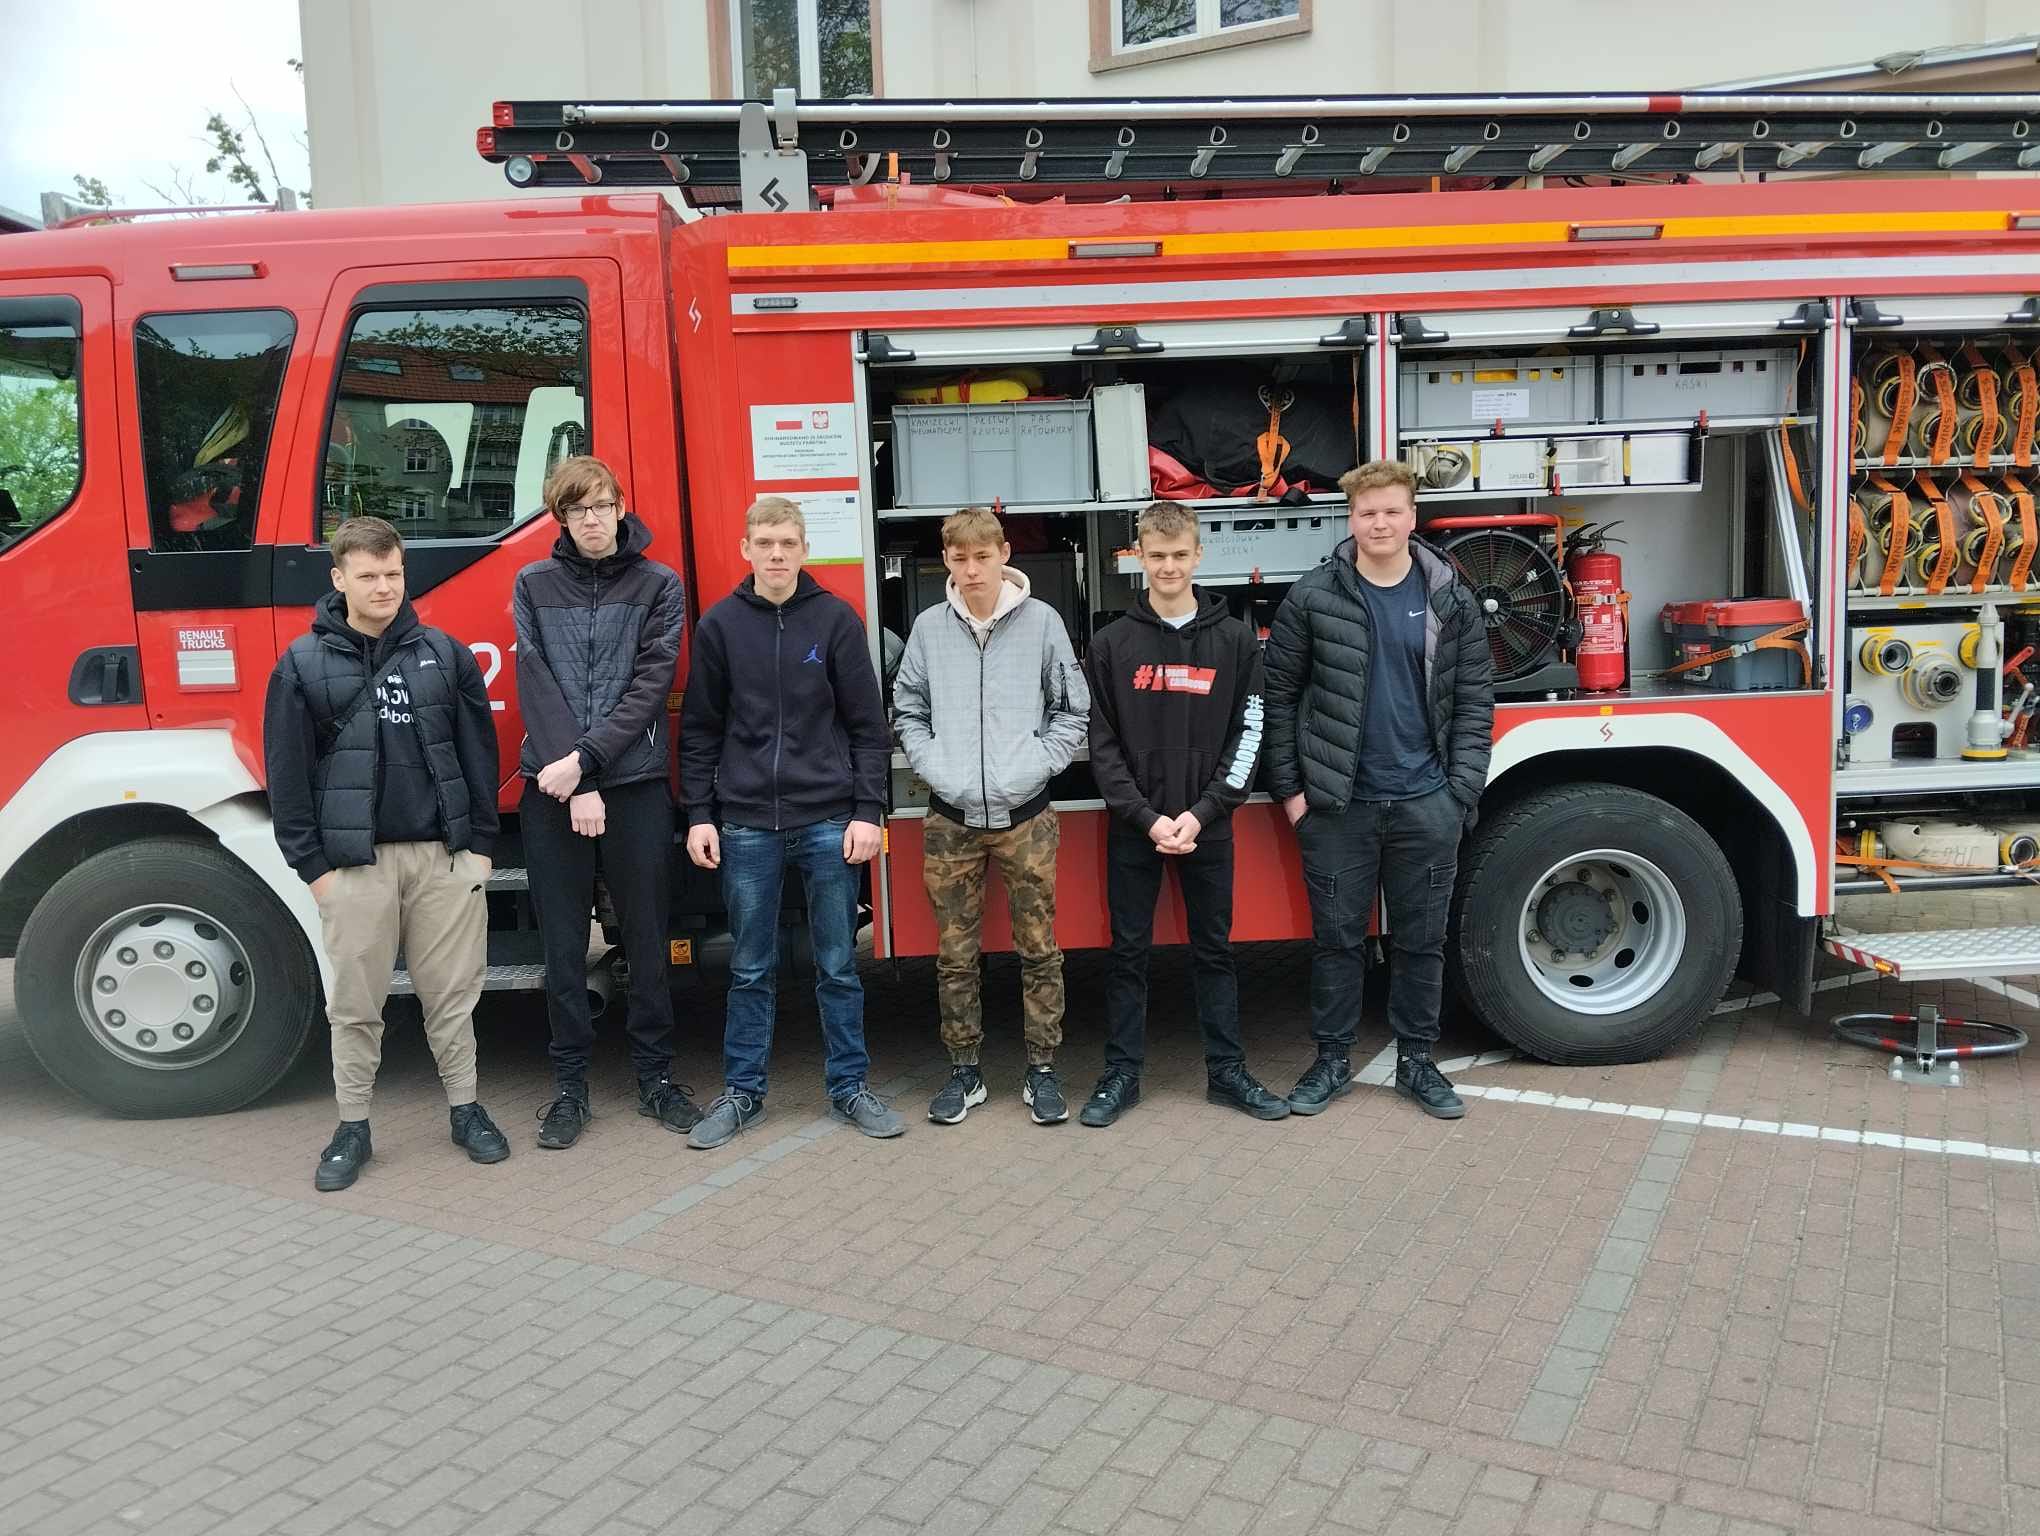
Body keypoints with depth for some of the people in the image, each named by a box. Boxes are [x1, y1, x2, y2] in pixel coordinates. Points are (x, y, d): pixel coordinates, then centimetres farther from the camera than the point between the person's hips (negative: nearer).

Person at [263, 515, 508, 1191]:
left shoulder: (444, 654, 5)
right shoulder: (303, 665, 1)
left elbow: (478, 750, 7)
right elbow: (287, 772, 1)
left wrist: (480, 843, 3)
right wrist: (311, 863, -3)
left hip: (444, 855, 1)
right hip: (353, 861, -1)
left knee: (452, 993, 8)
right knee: (355, 1002, 6)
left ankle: (465, 1110, 22)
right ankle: (352, 1128, 19)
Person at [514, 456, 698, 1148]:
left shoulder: (659, 585, 3)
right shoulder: (533, 586, 6)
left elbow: (650, 685, -6)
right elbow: (536, 688, -3)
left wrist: (586, 758, -15)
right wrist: (575, 784, -12)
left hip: (636, 785, -1)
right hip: (552, 791, 1)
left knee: (647, 940, 7)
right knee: (564, 946, 7)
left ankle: (655, 1075, 20)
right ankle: (570, 1083, 19)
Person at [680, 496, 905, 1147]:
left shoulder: (837, 619, 1)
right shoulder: (719, 625, 5)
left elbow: (868, 724, 1)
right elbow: (699, 729, 8)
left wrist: (867, 811, -4)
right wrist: (699, 814, 3)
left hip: (828, 820, -1)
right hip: (746, 825, 1)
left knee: (839, 964, 7)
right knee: (751, 969, 9)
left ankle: (849, 1086, 19)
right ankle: (742, 1092, 20)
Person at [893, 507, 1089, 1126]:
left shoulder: (1041, 621, -2)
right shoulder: (930, 628, 2)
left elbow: (1072, 711, 3)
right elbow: (907, 711, 10)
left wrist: (1034, 765, -9)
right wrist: (935, 767, -4)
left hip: (1025, 816, -1)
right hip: (949, 819, 1)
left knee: (1039, 950, 5)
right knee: (955, 954, 8)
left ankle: (1041, 1070, 19)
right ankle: (964, 1072, 22)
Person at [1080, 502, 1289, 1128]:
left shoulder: (1235, 640, 2)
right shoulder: (1112, 643, 0)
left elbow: (1247, 736, -1)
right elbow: (1103, 745, -3)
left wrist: (1201, 813, -11)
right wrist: (1147, 818, -12)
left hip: (1208, 826, 1)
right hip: (1133, 828, 0)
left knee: (1214, 950, 9)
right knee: (1129, 953, 6)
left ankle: (1227, 1071, 20)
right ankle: (1122, 1074, 16)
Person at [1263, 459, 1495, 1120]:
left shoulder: (1451, 601, 3)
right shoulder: (1312, 599, -2)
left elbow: (1474, 700, 4)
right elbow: (1280, 695, 1)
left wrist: (1461, 791, -4)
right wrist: (1289, 787, -3)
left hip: (1427, 804, 2)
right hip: (1337, 805, -1)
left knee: (1421, 940, 11)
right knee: (1338, 937, 8)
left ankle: (1416, 1061, 26)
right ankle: (1332, 1060, 23)